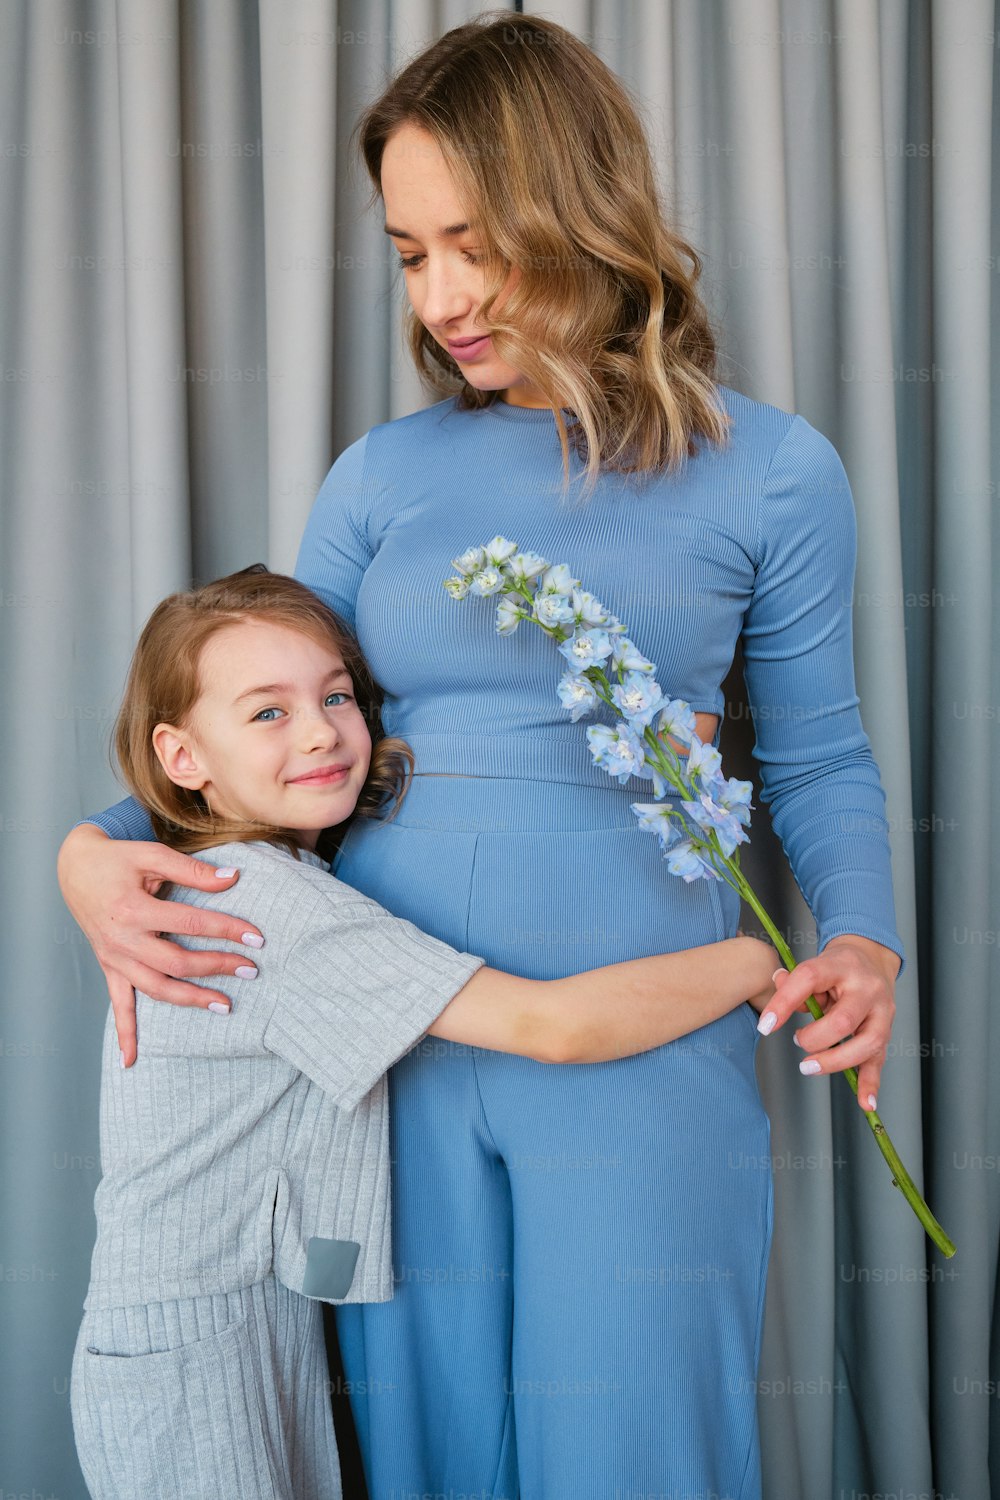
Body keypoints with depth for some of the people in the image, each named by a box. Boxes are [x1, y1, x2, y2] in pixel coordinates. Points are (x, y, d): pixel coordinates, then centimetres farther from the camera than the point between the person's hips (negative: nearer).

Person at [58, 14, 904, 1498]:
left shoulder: (772, 471, 1)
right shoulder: (386, 474, 8)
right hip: (390, 1033, 3)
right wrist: (98, 852, -7)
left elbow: (820, 760, 7)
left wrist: (863, 940, -11)